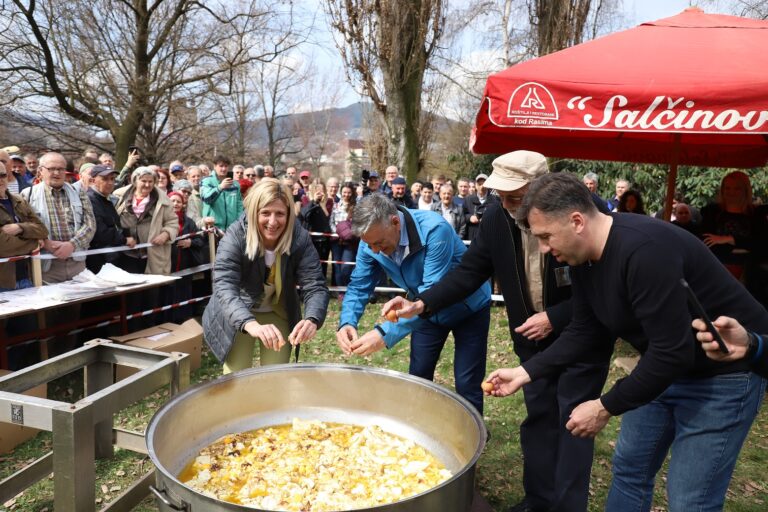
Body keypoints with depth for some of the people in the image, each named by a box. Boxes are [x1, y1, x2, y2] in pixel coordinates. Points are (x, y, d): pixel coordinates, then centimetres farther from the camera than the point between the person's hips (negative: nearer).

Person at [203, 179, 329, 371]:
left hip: (278, 314, 2)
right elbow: (224, 287, -38)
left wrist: (311, 319, -48)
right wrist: (251, 324, -55)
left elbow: (315, 286, -26)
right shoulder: (235, 237, -27)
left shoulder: (300, 239, -22)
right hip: (238, 316, -2)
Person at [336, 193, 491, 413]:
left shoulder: (435, 230, -36)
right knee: (418, 378, 10)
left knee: (466, 386, -4)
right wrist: (347, 323, -31)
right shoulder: (372, 242, -18)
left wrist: (386, 333, -48)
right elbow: (359, 286, -11)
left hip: (469, 309, -5)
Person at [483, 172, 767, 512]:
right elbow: (585, 331, 2)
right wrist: (526, 372, -5)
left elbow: (673, 352, -32)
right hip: (664, 365, 9)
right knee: (629, 466, 16)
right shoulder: (584, 257, -5)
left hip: (724, 370, -8)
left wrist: (606, 407, -23)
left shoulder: (645, 250, -33)